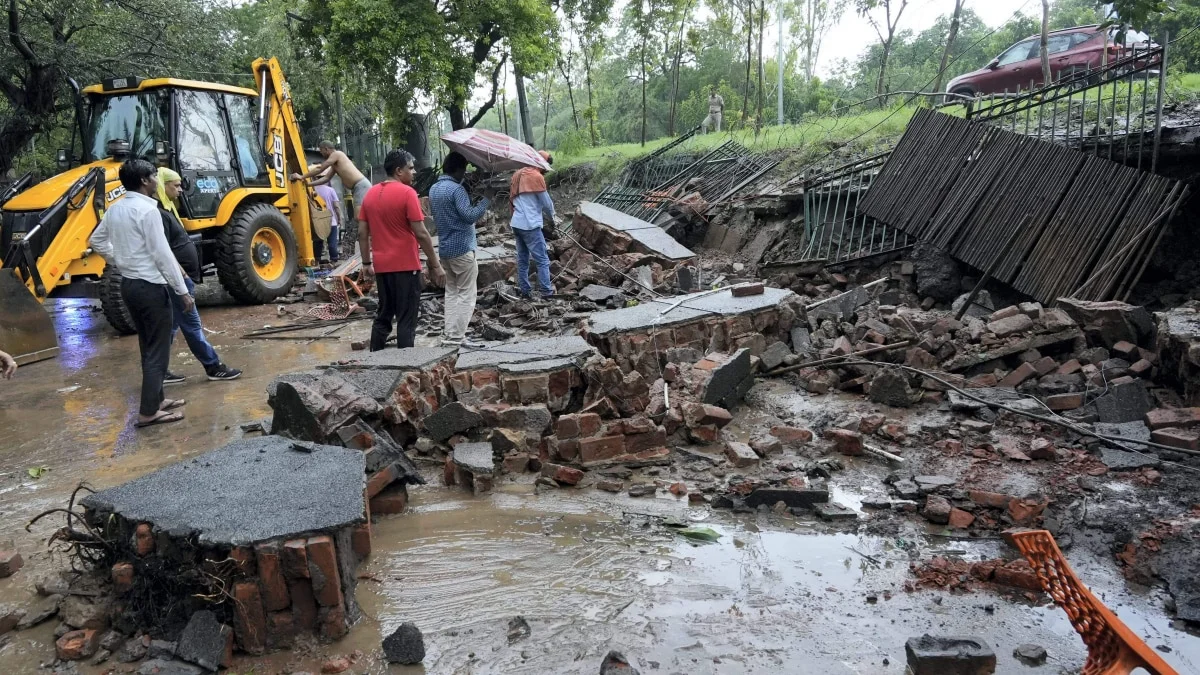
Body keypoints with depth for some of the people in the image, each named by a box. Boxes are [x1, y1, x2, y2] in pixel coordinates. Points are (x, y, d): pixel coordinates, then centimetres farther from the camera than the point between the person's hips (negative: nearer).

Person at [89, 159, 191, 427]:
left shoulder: (115, 209, 9)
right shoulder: (147, 210, -18)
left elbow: (96, 241, 20)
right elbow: (162, 254, -20)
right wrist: (182, 290, -16)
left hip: (129, 284, 9)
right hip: (151, 286, -9)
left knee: (148, 346, 19)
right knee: (158, 350, -1)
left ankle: (156, 399, 28)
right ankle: (148, 412, 1)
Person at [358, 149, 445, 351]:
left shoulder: (370, 194, 8)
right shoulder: (407, 192, -11)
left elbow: (362, 233, 9)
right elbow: (421, 233, -15)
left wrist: (366, 263, 16)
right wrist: (435, 264, -10)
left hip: (381, 265, 6)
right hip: (406, 265, -6)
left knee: (383, 315, 16)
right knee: (406, 319, 0)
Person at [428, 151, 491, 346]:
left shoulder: (434, 189, 11)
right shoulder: (456, 189, -16)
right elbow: (470, 216, -22)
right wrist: (486, 200, -12)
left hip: (444, 248, 8)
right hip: (462, 247, -8)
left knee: (451, 291, 14)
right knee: (467, 293, -2)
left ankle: (449, 333, 11)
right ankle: (456, 336, -6)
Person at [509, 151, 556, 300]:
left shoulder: (518, 174, 13)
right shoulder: (536, 176, -10)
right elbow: (546, 203, -5)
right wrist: (552, 216, 13)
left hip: (516, 224, 8)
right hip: (530, 226, -8)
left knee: (522, 260, 11)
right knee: (542, 260, -4)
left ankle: (525, 291, 13)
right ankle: (546, 292, -5)